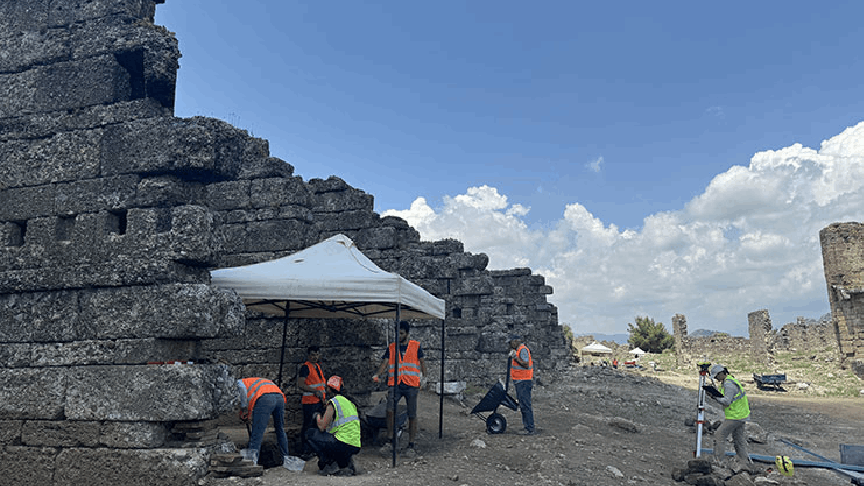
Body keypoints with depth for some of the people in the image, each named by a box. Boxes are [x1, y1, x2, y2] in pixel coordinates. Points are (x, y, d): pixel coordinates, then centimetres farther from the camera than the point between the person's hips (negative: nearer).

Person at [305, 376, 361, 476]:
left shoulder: (333, 402, -5)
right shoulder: (349, 402, 20)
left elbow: (321, 427, -7)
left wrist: (317, 416, 13)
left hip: (343, 444, -8)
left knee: (310, 433, 4)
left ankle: (329, 464, -3)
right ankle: (346, 463, 12)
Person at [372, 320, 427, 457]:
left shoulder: (416, 346, 8)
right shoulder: (391, 348, 11)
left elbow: (422, 362, 11)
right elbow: (385, 363, 2)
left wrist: (424, 377, -2)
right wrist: (377, 375, -15)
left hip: (411, 384, -1)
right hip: (395, 384, 1)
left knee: (412, 415, 3)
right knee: (390, 410, -16)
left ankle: (412, 445, 14)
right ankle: (389, 442, -5)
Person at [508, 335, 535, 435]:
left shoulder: (523, 350, -13)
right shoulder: (517, 350, 19)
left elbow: (526, 365, -24)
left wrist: (515, 357, -25)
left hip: (524, 382, -11)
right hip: (519, 382, 11)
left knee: (525, 405, -9)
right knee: (522, 405, 13)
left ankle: (530, 429, -7)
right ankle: (526, 427, 18)